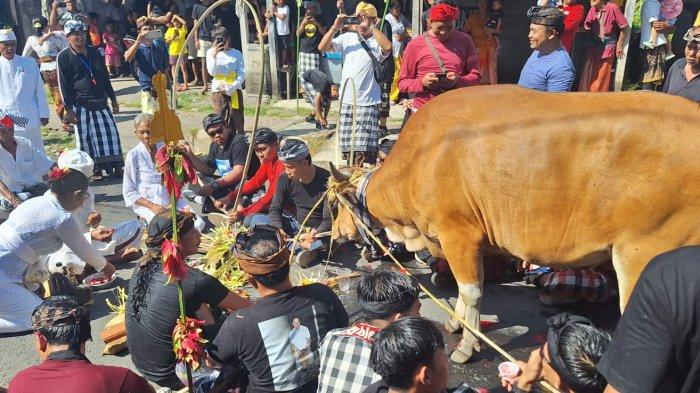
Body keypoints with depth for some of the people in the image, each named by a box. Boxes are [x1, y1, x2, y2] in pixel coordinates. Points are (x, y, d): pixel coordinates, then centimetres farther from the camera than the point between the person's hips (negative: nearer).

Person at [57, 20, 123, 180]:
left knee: (110, 133, 0)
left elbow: (104, 76, 17)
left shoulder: (94, 52, 11)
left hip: (101, 102, 4)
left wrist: (113, 99, 16)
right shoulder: (64, 57, -3)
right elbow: (64, 84, -5)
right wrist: (69, 109, -10)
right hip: (81, 105, -4)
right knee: (86, 137, 0)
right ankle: (95, 169, 9)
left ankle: (116, 166, 7)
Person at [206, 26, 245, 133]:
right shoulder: (210, 52, 5)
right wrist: (213, 55, -16)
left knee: (236, 118, 1)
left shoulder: (236, 53, 2)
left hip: (234, 90, 0)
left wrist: (231, 88, -13)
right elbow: (212, 72, -5)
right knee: (220, 118, -2)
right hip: (218, 90, 0)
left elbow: (242, 74, -2)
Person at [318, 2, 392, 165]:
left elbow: (387, 47, -25)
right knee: (347, 149, 12)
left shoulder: (377, 42, -2)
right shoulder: (347, 38, 9)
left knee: (364, 151, -10)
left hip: (368, 102, -4)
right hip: (346, 100, 4)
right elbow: (322, 47, 2)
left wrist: (371, 27, -20)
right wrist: (335, 27, -8)